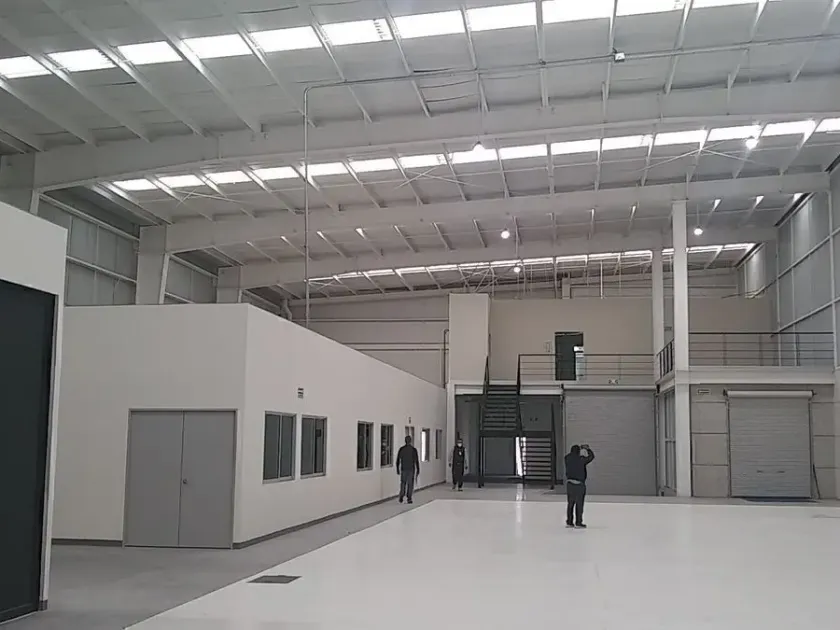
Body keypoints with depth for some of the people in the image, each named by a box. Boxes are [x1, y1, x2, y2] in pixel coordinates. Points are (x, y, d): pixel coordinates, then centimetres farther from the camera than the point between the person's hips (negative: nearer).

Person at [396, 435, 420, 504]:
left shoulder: (401, 449, -2)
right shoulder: (414, 449, -7)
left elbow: (398, 460, 0)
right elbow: (417, 461, -7)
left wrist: (398, 470, 9)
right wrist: (418, 471, 0)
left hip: (403, 469, 1)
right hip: (411, 469, -1)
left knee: (403, 483, 15)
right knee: (410, 484, 5)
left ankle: (401, 496, -1)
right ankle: (409, 499, 3)